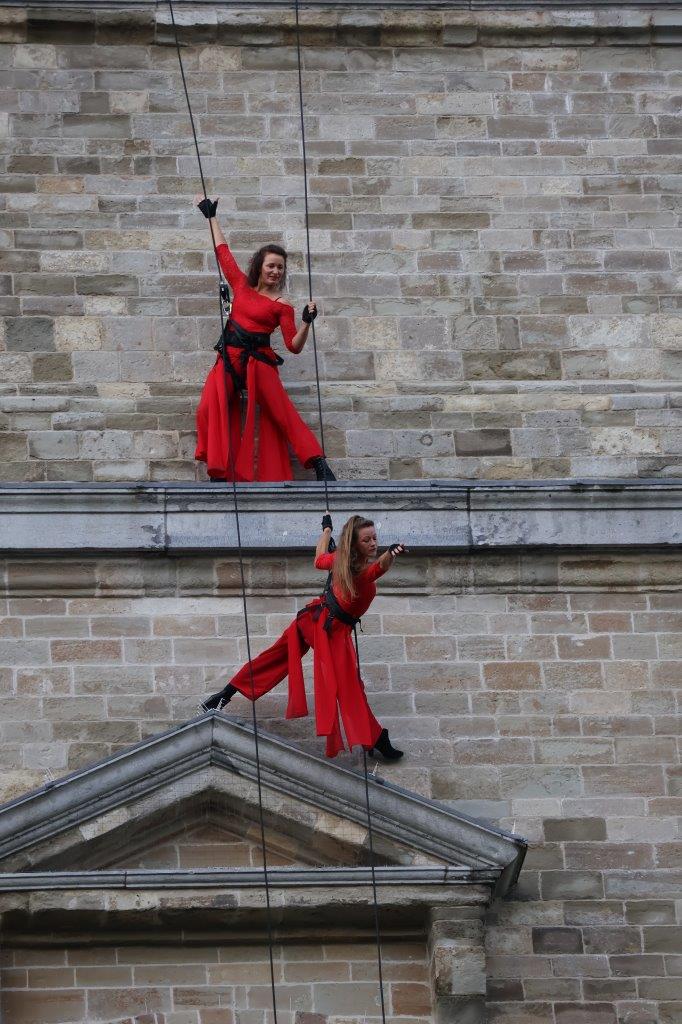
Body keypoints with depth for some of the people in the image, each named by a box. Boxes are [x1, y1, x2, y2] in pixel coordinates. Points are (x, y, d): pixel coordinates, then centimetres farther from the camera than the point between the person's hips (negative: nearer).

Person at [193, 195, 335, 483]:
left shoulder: (281, 305, 1)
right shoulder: (241, 285, 11)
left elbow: (294, 346, -2)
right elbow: (223, 252, 22)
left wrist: (307, 322, -19)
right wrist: (211, 217, 30)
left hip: (258, 362, -3)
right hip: (229, 359, 3)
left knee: (283, 415, -12)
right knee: (209, 409, -17)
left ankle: (320, 466, -12)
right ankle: (218, 473, -15)